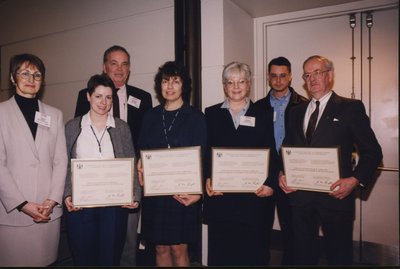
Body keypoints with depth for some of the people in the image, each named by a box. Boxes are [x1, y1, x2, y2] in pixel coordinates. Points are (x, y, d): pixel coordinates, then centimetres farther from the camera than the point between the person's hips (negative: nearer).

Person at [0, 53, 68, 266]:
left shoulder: (54, 115, 9)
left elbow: (60, 161, 5)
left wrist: (52, 200, -5)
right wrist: (22, 204, -10)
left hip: (49, 210, 2)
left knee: (46, 260, 9)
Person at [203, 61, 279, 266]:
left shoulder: (262, 115, 10)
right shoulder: (211, 114, 10)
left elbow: (271, 154, 7)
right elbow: (204, 152, 5)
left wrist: (270, 183, -6)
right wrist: (207, 178, -9)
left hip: (255, 195, 0)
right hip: (220, 195, 0)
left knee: (253, 252, 4)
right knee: (220, 251, 6)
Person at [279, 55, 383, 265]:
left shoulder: (351, 108, -1)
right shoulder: (297, 112, 12)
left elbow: (372, 151, -2)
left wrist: (355, 180, -15)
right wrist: (282, 173, -1)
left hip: (335, 195, -3)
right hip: (299, 195, 4)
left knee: (339, 256, 12)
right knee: (302, 254, 14)